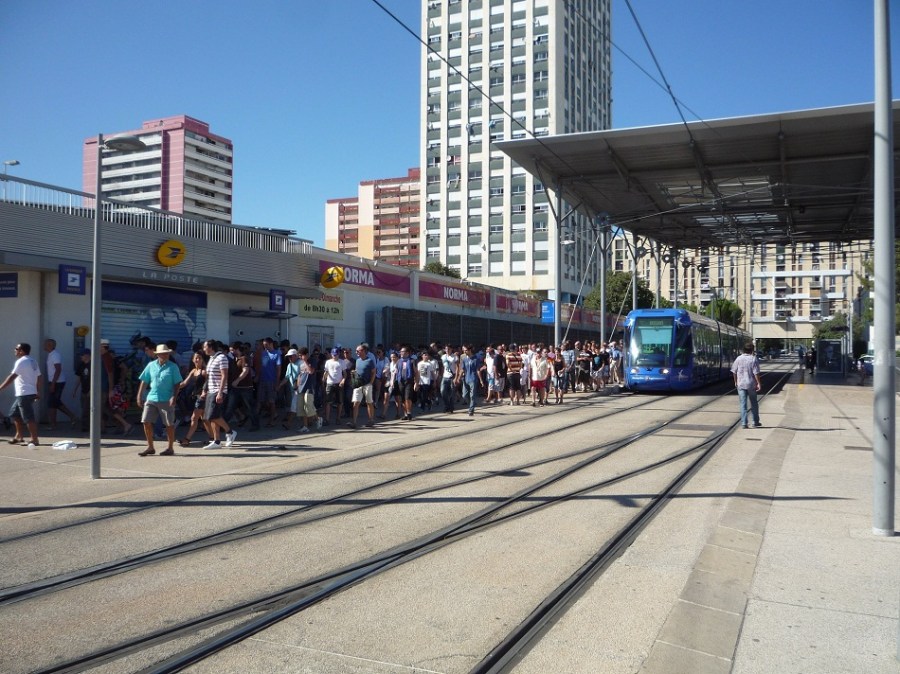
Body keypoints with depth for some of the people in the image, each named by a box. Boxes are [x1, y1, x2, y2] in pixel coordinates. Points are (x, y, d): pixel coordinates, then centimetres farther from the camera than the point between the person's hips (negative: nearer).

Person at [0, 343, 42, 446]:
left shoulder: (21, 361, -12)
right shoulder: (32, 361, 16)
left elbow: (12, 377, -18)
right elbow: (38, 377, 16)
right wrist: (38, 392, 20)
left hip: (24, 394, -10)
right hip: (24, 394, 10)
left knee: (28, 417, -7)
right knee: (14, 413, 18)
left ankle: (34, 440, -4)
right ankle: (19, 436, 21)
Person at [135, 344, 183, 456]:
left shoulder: (173, 367, -1)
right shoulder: (151, 365, 7)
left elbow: (177, 384, -2)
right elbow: (144, 382, 10)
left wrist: (174, 397, -13)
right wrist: (139, 396, 6)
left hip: (166, 400, -3)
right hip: (151, 398, 3)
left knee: (169, 424, 3)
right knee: (146, 422, -1)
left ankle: (170, 448, 17)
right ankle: (150, 447, 13)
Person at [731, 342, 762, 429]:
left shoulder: (738, 359, -1)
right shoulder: (753, 359, -10)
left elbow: (734, 372, 4)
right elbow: (756, 373, -13)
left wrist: (736, 381, 16)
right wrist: (759, 383, -7)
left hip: (741, 384, 1)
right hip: (751, 384, -1)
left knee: (743, 404, 3)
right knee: (754, 404, 14)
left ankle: (744, 423, -2)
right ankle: (755, 422, 20)